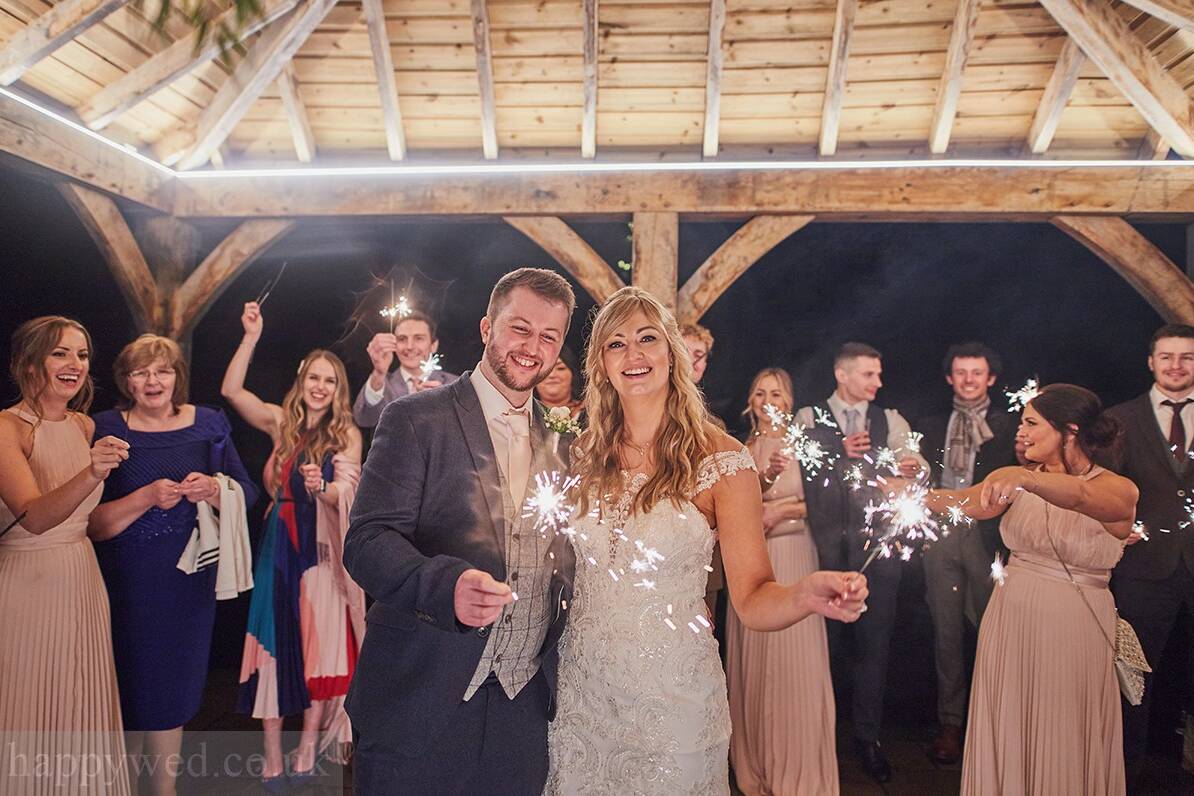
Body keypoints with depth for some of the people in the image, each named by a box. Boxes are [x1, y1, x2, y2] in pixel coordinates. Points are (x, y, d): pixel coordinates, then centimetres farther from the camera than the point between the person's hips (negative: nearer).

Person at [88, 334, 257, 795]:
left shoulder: (208, 424, 3)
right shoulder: (107, 430, -4)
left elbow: (247, 495, 3)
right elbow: (92, 523, -7)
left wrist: (215, 491, -16)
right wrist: (147, 498, -21)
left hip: (189, 580, 2)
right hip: (125, 584, -2)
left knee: (173, 691, 14)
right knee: (129, 690, 6)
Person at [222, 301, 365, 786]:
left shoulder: (347, 434, 1)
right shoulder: (282, 423, 9)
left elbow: (344, 493, -7)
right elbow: (231, 390, 4)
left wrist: (322, 487, -29)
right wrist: (251, 337, -1)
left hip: (321, 549, -2)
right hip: (280, 545, 3)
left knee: (319, 644, 0)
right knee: (273, 641, 3)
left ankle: (308, 747, 14)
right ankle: (272, 756, 11)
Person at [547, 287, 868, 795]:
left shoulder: (721, 459, -13)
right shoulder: (585, 455, -1)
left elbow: (752, 600, -16)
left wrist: (805, 595, -35)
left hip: (673, 695, -3)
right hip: (581, 690, 4)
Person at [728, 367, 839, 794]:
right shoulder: (742, 451, 8)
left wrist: (782, 509, -10)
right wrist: (765, 478, -16)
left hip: (793, 556, -3)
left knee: (795, 662, -1)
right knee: (754, 662, 7)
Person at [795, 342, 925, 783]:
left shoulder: (890, 420, 10)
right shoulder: (809, 418, 4)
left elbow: (915, 462, -3)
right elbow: (800, 473, -6)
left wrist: (914, 467, -25)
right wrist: (840, 452, -19)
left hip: (876, 544, 2)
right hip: (825, 544, -2)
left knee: (874, 642, 8)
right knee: (822, 641, 7)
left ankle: (868, 735, 23)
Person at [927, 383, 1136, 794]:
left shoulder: (1119, 491, -12)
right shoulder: (1015, 479, 2)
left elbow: (1080, 496, -35)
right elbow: (961, 503, -12)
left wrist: (1026, 479, -53)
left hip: (1072, 634, -4)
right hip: (1009, 623, 4)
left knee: (1062, 744, 10)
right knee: (1005, 737, 14)